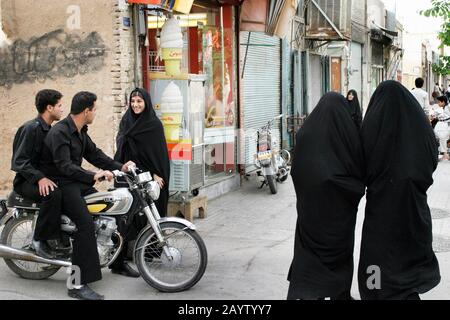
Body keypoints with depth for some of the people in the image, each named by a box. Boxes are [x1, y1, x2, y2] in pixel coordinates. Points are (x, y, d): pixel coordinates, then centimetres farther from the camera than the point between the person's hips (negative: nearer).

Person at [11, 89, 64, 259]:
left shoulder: (48, 130, 15)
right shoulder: (31, 128, -14)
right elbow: (19, 162, -20)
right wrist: (40, 178, -33)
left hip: (44, 177, 9)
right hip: (27, 181, -9)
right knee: (53, 194, -35)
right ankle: (39, 239, -21)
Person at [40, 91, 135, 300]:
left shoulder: (80, 132, 12)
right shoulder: (59, 132, -19)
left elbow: (94, 154, 13)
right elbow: (65, 166, -27)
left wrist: (120, 167, 1)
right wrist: (94, 176, -37)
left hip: (76, 182, 10)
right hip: (60, 184, -10)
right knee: (86, 224, -24)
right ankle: (79, 285, -24)